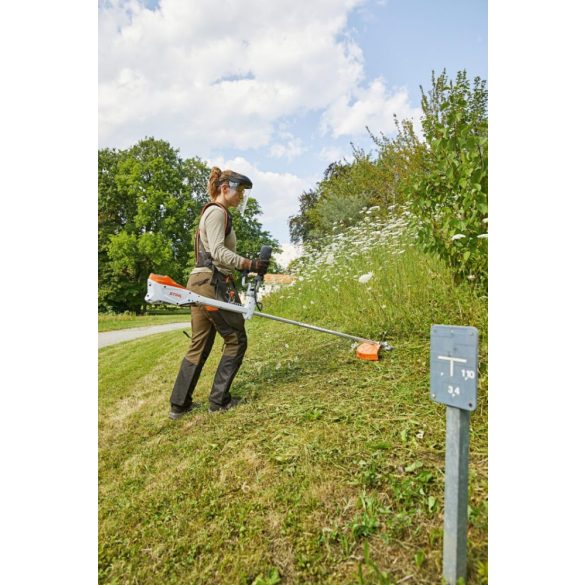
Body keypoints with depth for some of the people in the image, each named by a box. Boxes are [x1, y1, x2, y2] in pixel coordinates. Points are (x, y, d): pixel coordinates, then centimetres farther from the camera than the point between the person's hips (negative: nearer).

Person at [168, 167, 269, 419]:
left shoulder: (212, 212, 24)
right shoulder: (217, 212, -7)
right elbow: (218, 252, -19)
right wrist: (250, 264, -25)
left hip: (200, 283, 10)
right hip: (212, 283, -10)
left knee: (199, 346, 12)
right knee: (236, 340, 1)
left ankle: (179, 404, 18)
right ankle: (219, 400, 9)